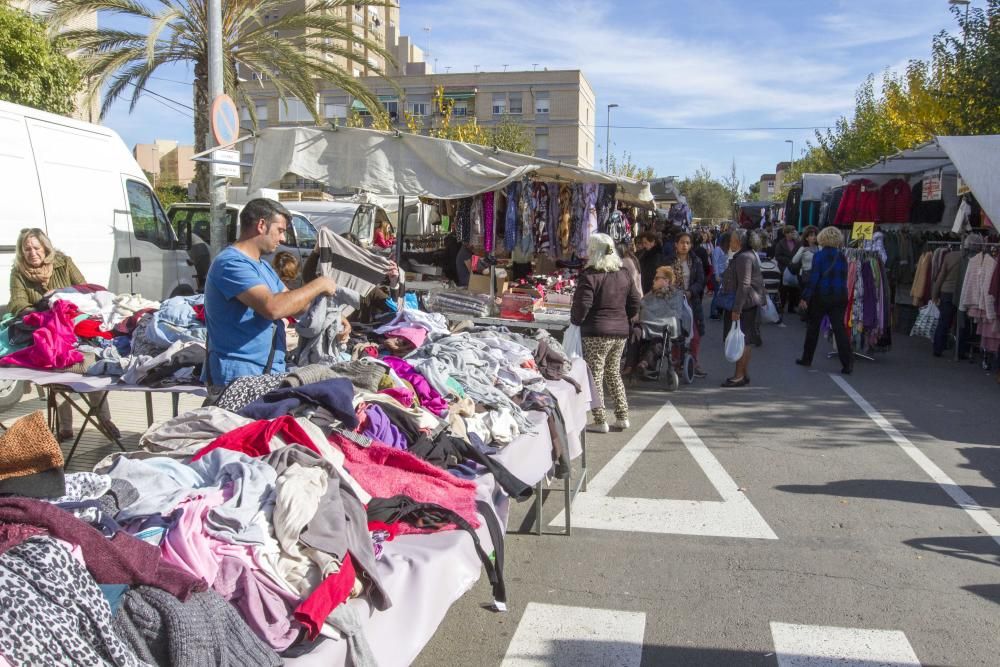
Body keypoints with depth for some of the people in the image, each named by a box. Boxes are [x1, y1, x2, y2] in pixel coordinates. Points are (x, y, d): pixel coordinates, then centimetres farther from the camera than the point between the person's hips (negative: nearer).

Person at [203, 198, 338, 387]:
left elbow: (293, 302, 23)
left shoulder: (263, 266, 19)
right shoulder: (231, 263, -14)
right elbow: (273, 307, -27)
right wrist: (318, 285, -14)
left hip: (271, 371, 9)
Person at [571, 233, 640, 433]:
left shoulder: (590, 276, -12)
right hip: (621, 332, 7)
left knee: (595, 376, 1)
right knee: (614, 373, 18)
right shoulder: (623, 274, 9)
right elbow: (635, 303, 11)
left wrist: (575, 320, 1)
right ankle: (622, 417, 19)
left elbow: (582, 305, -16)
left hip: (596, 333, -7)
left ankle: (600, 422, 2)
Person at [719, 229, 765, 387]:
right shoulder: (746, 255, 18)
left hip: (744, 304, -11)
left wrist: (736, 309, -24)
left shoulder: (744, 258, -16)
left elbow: (744, 285, -23)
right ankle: (744, 374, 20)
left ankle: (740, 376, -3)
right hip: (748, 304, 11)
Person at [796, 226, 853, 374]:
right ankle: (848, 363, -8)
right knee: (839, 328, 0)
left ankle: (807, 358, 22)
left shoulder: (819, 256, -10)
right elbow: (844, 278, 8)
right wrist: (843, 294, 15)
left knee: (813, 327, 12)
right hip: (839, 297, 3)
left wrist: (805, 297, -12)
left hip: (821, 296, -3)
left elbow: (813, 278, -14)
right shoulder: (842, 257, 4)